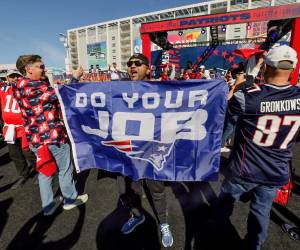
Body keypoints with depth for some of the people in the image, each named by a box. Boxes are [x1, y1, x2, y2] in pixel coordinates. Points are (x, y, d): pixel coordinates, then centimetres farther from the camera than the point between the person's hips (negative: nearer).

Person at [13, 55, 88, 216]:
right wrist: (75, 77, -9)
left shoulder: (21, 85, 12)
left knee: (45, 171, 19)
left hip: (36, 137, 9)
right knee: (65, 169, 10)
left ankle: (48, 205, 33)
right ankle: (70, 199, 29)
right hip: (51, 136, -9)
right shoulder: (33, 86, -19)